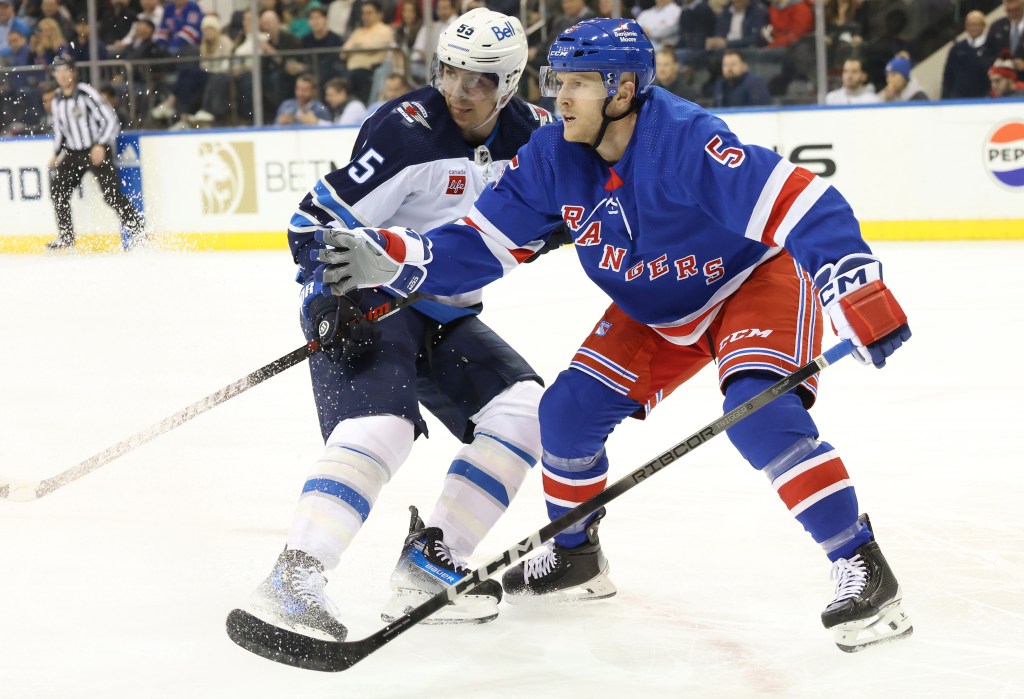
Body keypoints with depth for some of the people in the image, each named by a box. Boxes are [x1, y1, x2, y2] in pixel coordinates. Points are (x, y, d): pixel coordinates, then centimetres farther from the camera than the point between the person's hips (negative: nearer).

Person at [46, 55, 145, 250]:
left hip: (98, 150, -7)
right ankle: (66, 237, 14)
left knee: (110, 193, -15)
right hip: (73, 152, 7)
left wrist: (101, 146, -22)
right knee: (58, 188, 3)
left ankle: (137, 230, -8)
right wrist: (57, 154, 14)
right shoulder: (57, 101, 7)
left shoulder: (87, 93, -14)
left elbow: (110, 119, -16)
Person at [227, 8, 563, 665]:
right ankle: (291, 583, -35)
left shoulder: (529, 133, -1)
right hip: (368, 302, -7)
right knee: (378, 427, -29)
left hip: (448, 315, 8)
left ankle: (429, 568, -4)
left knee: (525, 409, -5)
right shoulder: (406, 130, -21)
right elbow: (319, 221, -20)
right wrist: (331, 300, -31)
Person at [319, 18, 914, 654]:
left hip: (757, 277, -7)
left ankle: (864, 570, -21)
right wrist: (388, 258, -25)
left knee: (761, 412, -30)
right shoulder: (553, 159, -13)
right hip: (656, 311, 7)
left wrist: (859, 293, -48)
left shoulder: (685, 140, -34)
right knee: (568, 410, 2)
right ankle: (575, 558, 26)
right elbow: (478, 247, -10)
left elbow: (801, 204, -39)